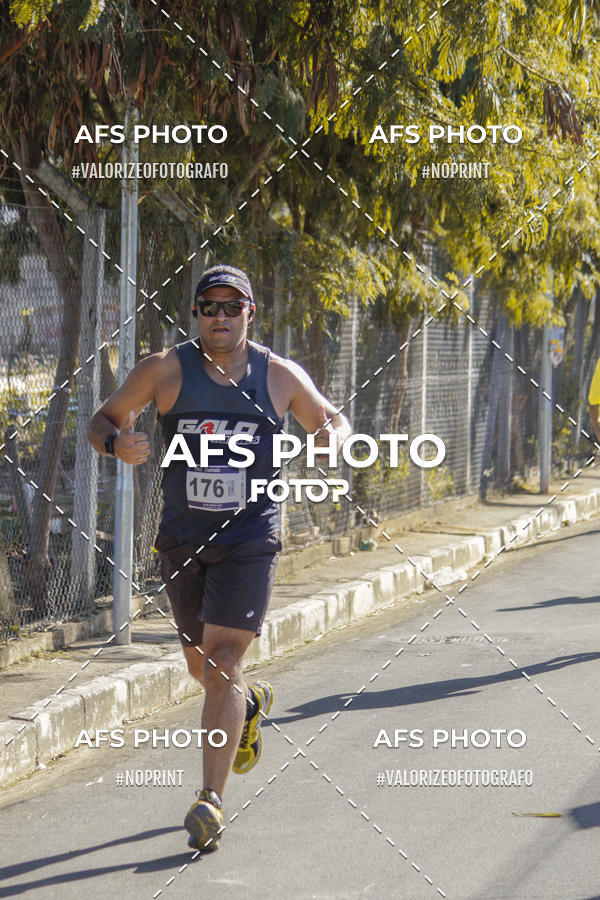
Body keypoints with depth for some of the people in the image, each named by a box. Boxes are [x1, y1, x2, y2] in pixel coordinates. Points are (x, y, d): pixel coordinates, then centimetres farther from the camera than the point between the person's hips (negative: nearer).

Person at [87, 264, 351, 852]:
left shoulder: (280, 377, 0)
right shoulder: (166, 370, -3)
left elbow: (331, 420, 15)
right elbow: (102, 422, 3)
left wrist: (332, 435, -9)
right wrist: (117, 443, -20)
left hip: (250, 538, -2)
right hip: (182, 539, 2)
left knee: (222, 665, -14)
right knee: (201, 667, 17)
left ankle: (210, 801, -14)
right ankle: (251, 704, 53)